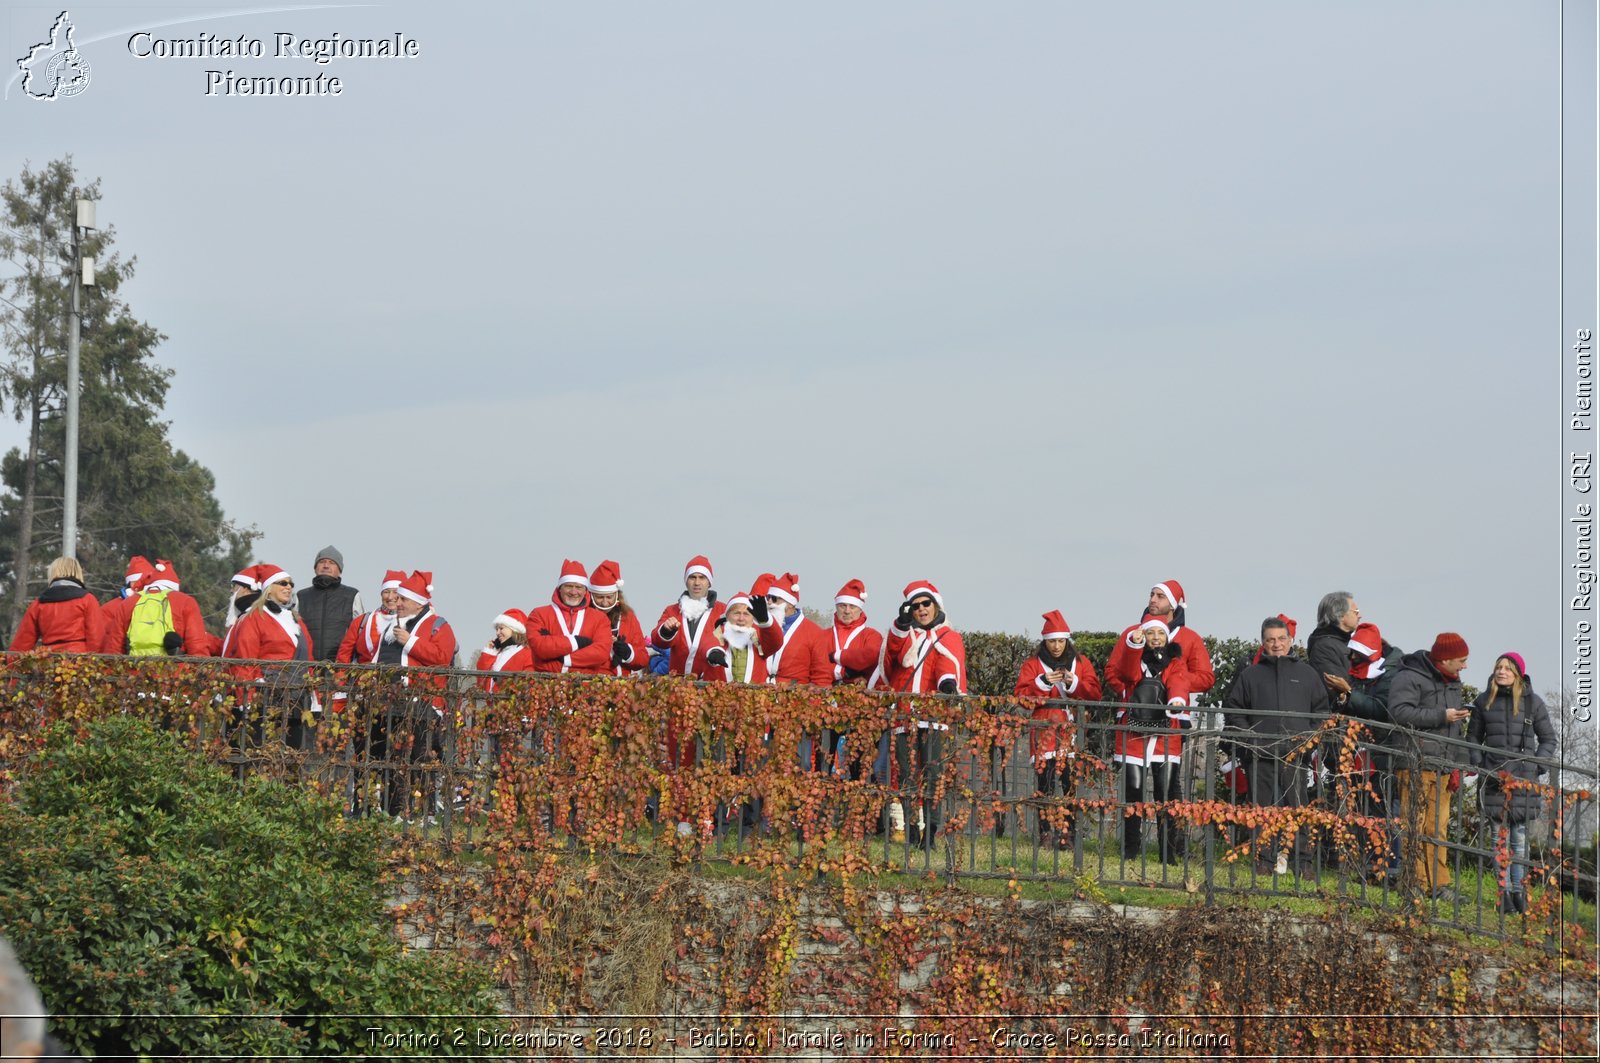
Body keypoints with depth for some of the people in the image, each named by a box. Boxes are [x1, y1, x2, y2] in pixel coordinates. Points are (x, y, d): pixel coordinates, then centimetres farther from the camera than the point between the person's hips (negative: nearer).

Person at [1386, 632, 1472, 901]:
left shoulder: (1452, 682, 22)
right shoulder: (1409, 678, -8)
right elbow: (1400, 712, -22)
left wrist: (1456, 763, 23)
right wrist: (1441, 716, -19)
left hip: (1442, 767, 9)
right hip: (1415, 765, -8)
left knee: (1438, 827, 8)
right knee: (1415, 826, -10)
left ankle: (1438, 884, 10)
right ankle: (1418, 883, -10)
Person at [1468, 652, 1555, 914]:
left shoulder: (1532, 702, 4)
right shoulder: (1484, 701, 7)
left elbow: (1548, 739, 10)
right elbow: (1473, 737, 14)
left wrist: (1536, 766, -3)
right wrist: (1480, 765, 0)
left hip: (1523, 781, -1)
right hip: (1493, 779, 1)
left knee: (1520, 838, 0)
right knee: (1500, 837, 0)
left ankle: (1519, 890, 6)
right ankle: (1504, 892, 3)